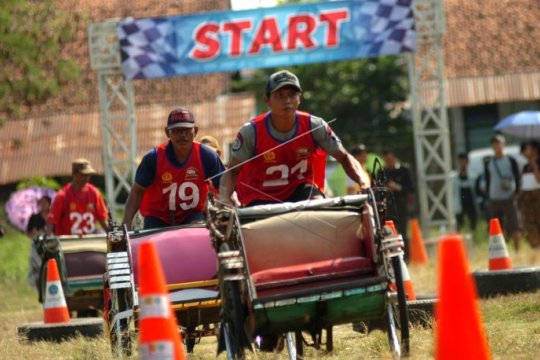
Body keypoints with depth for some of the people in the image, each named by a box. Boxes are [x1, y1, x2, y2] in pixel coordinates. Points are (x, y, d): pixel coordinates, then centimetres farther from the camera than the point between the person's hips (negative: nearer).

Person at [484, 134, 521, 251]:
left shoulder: (511, 161, 4)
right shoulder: (488, 164, 11)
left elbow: (518, 178, 3)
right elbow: (488, 182, 15)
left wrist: (516, 193, -8)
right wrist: (488, 197, 7)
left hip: (509, 199, -3)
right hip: (494, 200, 3)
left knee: (514, 227, -8)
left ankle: (517, 250, -2)